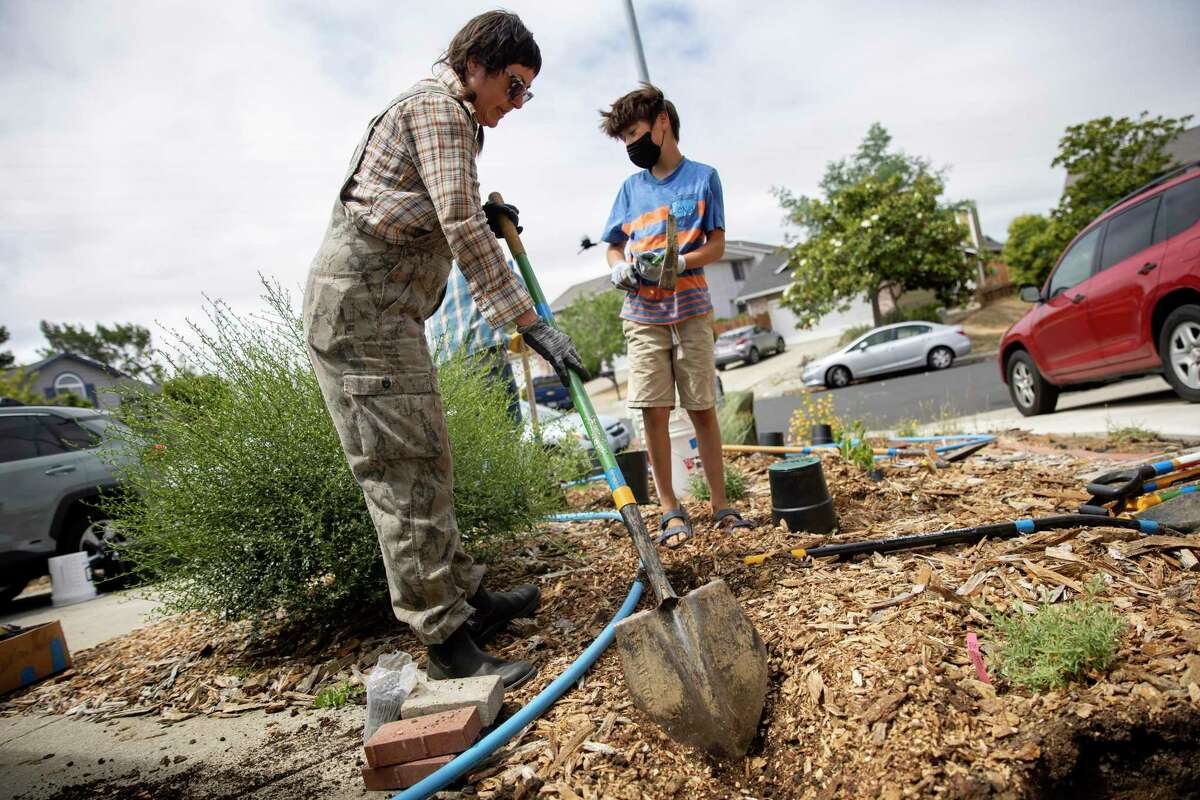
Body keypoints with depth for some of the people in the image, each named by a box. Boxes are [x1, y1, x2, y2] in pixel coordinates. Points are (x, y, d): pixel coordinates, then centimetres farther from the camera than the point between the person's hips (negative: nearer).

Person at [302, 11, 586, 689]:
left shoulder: (453, 117, 26)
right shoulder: (439, 106, -6)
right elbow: (462, 228, -20)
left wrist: (487, 219, 13)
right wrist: (529, 322, -24)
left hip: (386, 308, 11)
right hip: (359, 301, -10)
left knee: (425, 464, 10)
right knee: (403, 469, -12)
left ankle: (469, 600, 20)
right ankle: (448, 643, -7)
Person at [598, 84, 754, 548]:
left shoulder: (703, 177, 4)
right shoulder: (631, 187, 15)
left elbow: (716, 246, 1)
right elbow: (614, 247, 16)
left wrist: (677, 262, -18)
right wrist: (621, 269, -7)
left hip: (690, 310, -2)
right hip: (643, 314, 3)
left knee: (703, 408, 1)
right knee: (654, 411, -3)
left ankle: (721, 505, 13)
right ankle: (670, 509, 8)